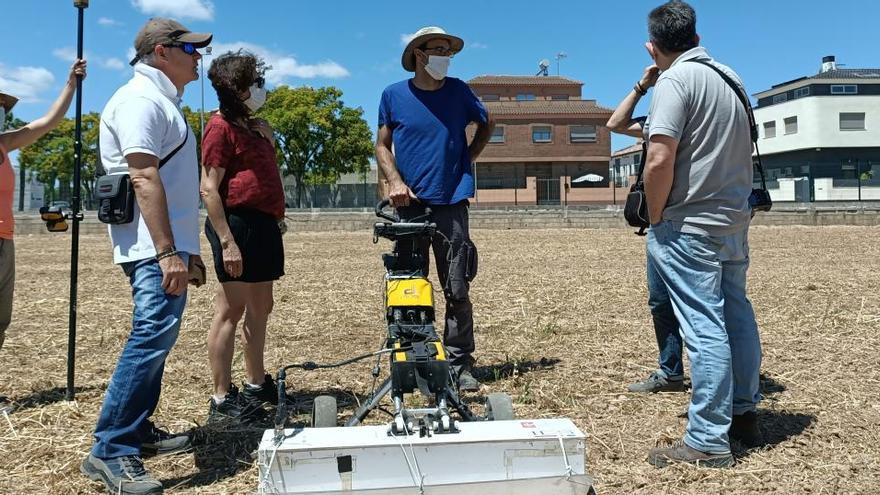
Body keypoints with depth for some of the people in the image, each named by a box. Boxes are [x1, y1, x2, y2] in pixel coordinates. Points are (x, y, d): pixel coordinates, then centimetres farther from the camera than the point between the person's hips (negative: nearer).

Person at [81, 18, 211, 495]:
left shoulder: (162, 100, 21)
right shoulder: (141, 98, -9)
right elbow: (144, 178, -20)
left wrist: (186, 248, 23)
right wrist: (167, 252, -26)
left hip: (167, 245, 11)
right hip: (153, 248, -11)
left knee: (154, 335, 14)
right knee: (152, 335, -16)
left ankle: (138, 430, 24)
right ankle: (110, 451, -10)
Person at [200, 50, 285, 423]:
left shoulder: (253, 126, 20)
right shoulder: (222, 126, -8)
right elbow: (209, 189, -15)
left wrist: (266, 137, 20)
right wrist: (226, 241, -21)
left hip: (264, 225, 10)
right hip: (238, 223, -10)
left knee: (260, 308, 14)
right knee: (231, 310, -6)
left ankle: (256, 385, 26)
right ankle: (222, 400, 2)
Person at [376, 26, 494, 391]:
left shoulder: (458, 91, 6)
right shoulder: (393, 95, 4)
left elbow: (486, 124, 22)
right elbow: (382, 145, 10)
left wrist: (467, 157, 9)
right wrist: (395, 181, -6)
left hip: (451, 203, 0)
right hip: (409, 204, 0)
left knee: (457, 291, 1)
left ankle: (461, 365, 11)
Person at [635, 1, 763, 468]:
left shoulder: (675, 81, -13)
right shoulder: (730, 77, 12)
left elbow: (660, 161, -22)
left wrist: (655, 219, -11)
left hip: (690, 224, -8)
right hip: (735, 219, 9)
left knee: (703, 325, -6)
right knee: (736, 314, 16)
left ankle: (708, 441, 0)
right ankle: (743, 414, 29)